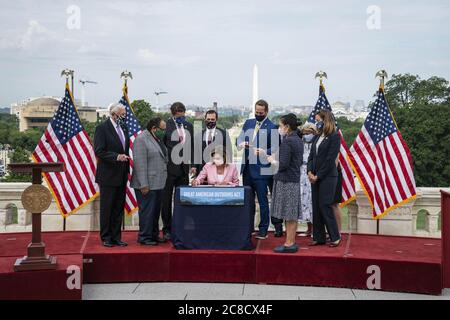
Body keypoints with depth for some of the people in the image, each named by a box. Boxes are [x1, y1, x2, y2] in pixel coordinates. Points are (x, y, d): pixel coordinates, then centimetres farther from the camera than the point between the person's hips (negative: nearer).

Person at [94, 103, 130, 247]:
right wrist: (116, 157, -25)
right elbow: (99, 151, -15)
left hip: (122, 175, 7)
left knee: (119, 207, 10)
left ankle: (116, 237, 17)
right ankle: (106, 237, 12)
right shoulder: (102, 128, -9)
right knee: (106, 208, 2)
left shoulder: (123, 128, 12)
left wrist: (127, 170, 13)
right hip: (108, 175, -7)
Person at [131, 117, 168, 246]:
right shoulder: (141, 139, -13)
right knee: (147, 211, -2)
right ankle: (144, 237, 7)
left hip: (158, 184, 9)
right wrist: (144, 185, -21)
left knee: (156, 211, 15)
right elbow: (140, 164, -18)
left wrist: (163, 181, 16)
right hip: (147, 185, -9)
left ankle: (154, 235, 25)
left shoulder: (158, 139, 14)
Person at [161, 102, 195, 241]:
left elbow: (192, 146, 14)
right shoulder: (166, 125, -5)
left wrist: (193, 164, 7)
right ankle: (167, 229, 13)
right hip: (169, 167, -4)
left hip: (184, 168, 4)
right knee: (166, 199, 5)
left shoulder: (189, 126, 11)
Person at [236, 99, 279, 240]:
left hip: (261, 169, -6)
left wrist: (264, 152, -28)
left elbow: (275, 148, -10)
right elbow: (239, 138, 14)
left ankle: (263, 230, 7)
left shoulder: (271, 127, -6)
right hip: (247, 167, 6)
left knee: (262, 200, -2)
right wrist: (241, 143, -9)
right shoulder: (248, 123, 14)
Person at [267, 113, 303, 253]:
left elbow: (283, 164, -21)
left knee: (289, 215, -2)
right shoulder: (298, 140, 12)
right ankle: (292, 242, 20)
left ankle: (289, 244, 4)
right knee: (293, 215, 13)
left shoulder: (287, 142, -16)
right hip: (295, 180, 9)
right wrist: (276, 159, 15)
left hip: (286, 181, -9)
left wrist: (272, 160, -3)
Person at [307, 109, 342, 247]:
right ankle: (319, 237, 14)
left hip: (327, 177, -7)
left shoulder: (334, 137, -8)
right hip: (315, 177, 7)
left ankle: (335, 237, 7)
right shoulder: (317, 137, 14)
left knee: (325, 206, -6)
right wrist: (310, 172, -3)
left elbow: (330, 159, -14)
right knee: (316, 207, 7)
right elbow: (311, 155, 13)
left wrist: (318, 176, -13)